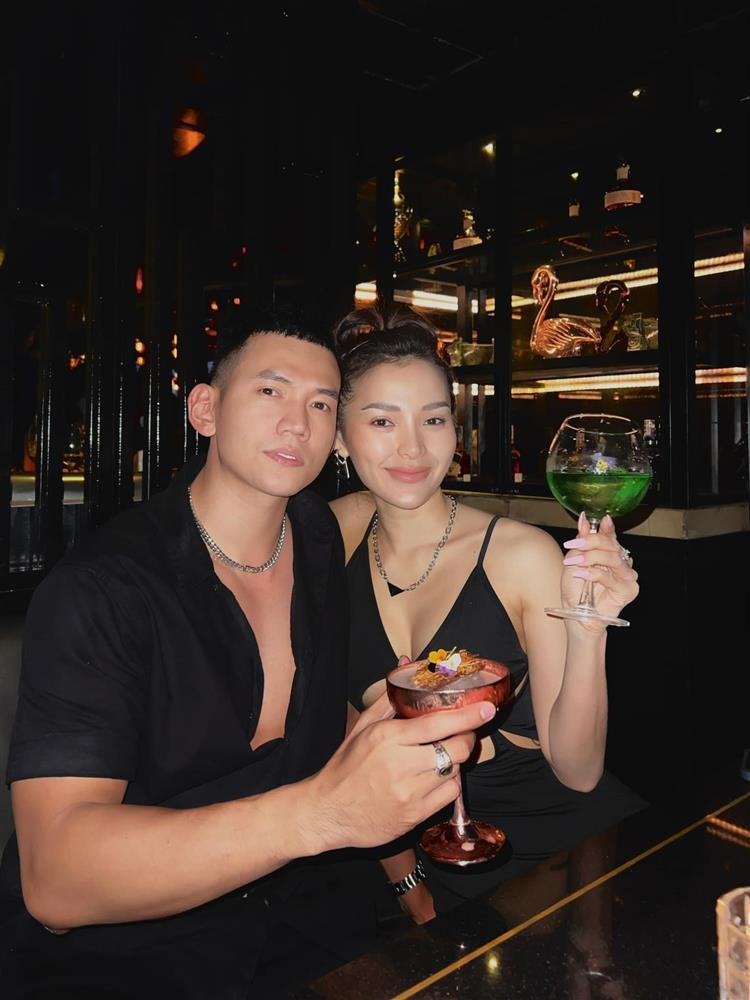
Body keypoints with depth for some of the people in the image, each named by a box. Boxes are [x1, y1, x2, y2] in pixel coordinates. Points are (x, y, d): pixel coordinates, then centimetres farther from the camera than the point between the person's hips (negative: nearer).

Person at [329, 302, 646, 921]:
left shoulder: (525, 554, -13)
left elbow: (577, 771, -12)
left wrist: (587, 630, -28)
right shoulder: (334, 535, -4)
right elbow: (343, 723, 6)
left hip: (559, 846, -1)